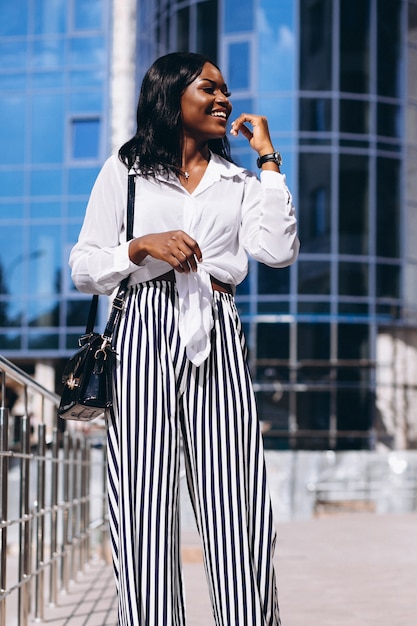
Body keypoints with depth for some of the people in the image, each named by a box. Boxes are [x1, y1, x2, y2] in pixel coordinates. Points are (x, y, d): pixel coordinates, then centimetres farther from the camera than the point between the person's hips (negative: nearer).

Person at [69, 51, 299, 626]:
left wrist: (269, 159, 4)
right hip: (147, 331, -1)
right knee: (146, 492, -6)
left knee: (233, 493, -6)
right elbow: (84, 270, 9)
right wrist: (142, 246, -8)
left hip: (218, 338, 2)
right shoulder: (124, 171, 13)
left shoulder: (238, 180, 18)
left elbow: (279, 251, 0)